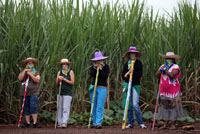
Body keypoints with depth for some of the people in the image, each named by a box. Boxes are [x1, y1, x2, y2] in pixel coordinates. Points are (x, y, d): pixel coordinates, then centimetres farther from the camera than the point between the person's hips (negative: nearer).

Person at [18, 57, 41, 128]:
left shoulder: (36, 72, 8)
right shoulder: (23, 72, 13)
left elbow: (37, 80, -9)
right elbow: (20, 78, -6)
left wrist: (30, 74, -15)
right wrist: (24, 71, -12)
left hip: (33, 93, -3)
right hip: (24, 93, 3)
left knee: (33, 107, -14)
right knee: (26, 109, 4)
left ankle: (35, 123, -15)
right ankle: (27, 122, 10)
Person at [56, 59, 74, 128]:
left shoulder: (71, 72, 2)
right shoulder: (59, 72, 12)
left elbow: (72, 82, -6)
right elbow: (57, 83, 9)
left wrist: (64, 79, -12)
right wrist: (58, 79, -12)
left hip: (67, 93, -4)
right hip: (60, 92, 4)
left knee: (66, 108, -12)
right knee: (60, 108, 2)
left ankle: (64, 123, -18)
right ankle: (60, 123, 4)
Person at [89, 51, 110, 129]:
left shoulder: (106, 67, 3)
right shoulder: (93, 67, 12)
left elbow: (105, 76, -9)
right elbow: (91, 75, -5)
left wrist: (100, 69, -12)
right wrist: (95, 68, -14)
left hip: (102, 88, -4)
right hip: (94, 87, 4)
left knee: (100, 107, -12)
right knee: (94, 106, 4)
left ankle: (99, 123, -18)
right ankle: (94, 123, 10)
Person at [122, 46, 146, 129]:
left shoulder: (138, 63, 2)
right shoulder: (126, 64, 14)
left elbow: (140, 74, -5)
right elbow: (123, 75, 11)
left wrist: (133, 72, -20)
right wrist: (125, 75, -11)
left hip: (136, 85, -4)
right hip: (128, 85, 4)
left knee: (135, 104, -14)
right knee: (129, 105, 3)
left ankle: (141, 123, -9)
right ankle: (130, 123, 9)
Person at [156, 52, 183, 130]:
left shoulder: (175, 67, -4)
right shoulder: (163, 66, 13)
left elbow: (172, 75, -20)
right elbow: (157, 76, 5)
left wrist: (165, 70, -13)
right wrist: (161, 70, -10)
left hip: (173, 91, -5)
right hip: (164, 91, 5)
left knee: (173, 107, -2)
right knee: (165, 107, 7)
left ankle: (173, 124, 6)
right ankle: (166, 124, 14)